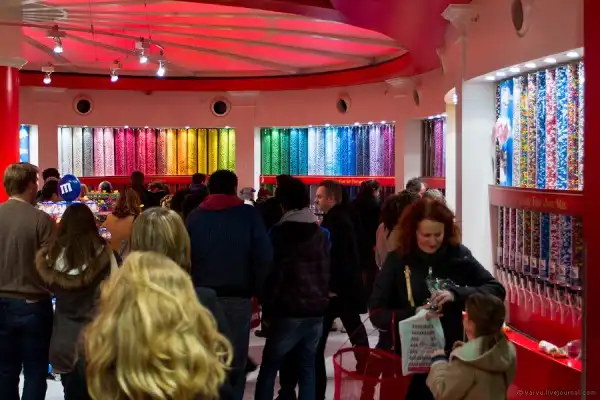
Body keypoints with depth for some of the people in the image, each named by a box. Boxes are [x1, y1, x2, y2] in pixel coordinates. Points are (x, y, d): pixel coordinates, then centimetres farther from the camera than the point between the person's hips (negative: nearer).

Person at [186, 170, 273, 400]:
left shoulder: (194, 216, 7)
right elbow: (264, 257, -8)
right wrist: (258, 292, 2)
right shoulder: (248, 214, 0)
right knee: (235, 364, 7)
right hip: (237, 298, -2)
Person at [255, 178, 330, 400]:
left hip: (287, 311, -4)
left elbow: (272, 272, -6)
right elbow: (327, 272, 11)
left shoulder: (278, 233, -6)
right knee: (307, 368, 10)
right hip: (316, 310, 4)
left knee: (269, 367, 5)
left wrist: (268, 305, 2)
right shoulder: (322, 233, 9)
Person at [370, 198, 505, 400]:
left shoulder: (459, 255, -6)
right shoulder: (397, 261, -9)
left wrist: (456, 294, -22)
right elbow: (377, 314, -10)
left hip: (450, 353, 1)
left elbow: (497, 290, -7)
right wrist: (412, 314, -28)